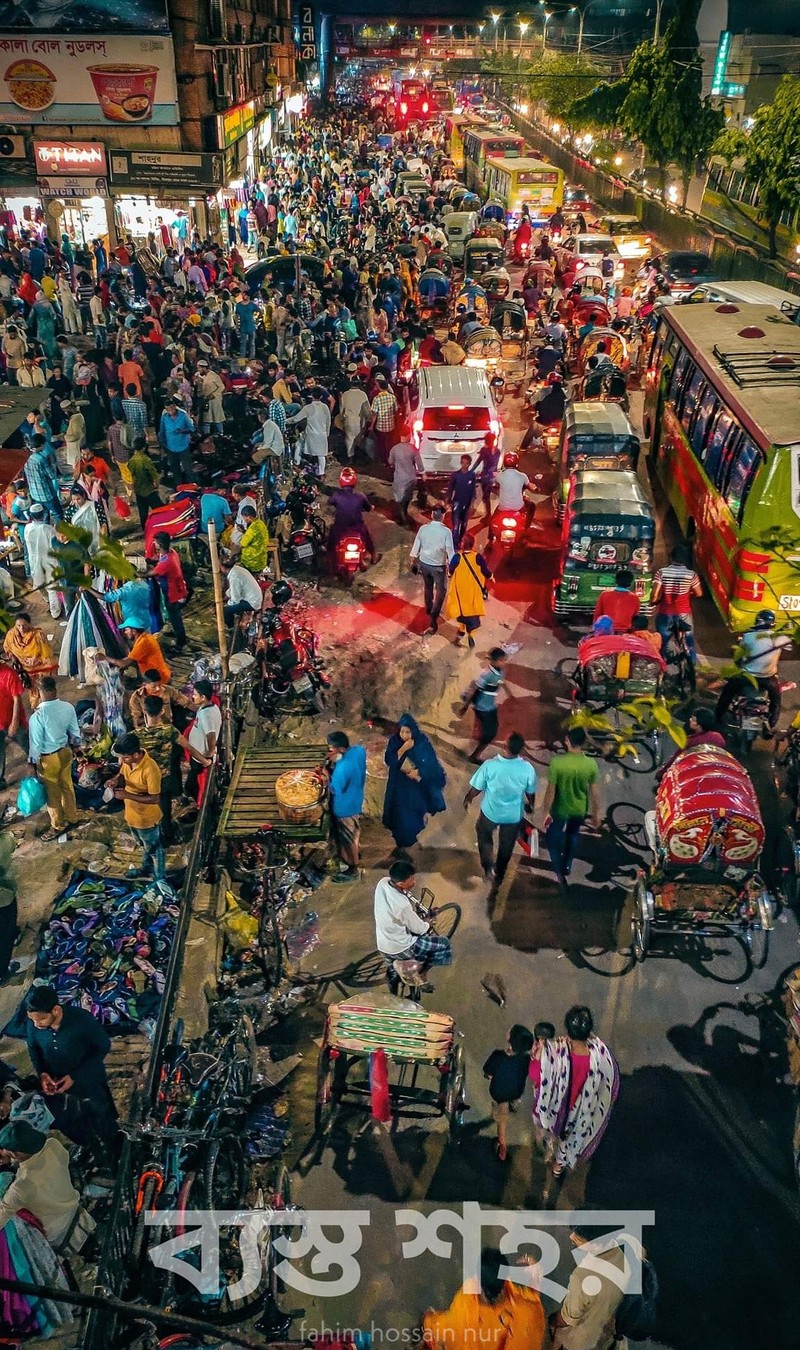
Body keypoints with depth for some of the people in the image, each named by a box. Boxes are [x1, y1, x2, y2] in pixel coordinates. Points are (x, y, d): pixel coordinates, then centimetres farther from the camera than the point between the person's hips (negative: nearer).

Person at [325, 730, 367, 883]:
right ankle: (355, 855, 54)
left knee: (347, 838, 14)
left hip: (345, 807, -8)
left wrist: (327, 770, -21)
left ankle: (352, 869, 33)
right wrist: (335, 761, -11)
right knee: (354, 830, 30)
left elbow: (335, 790, -24)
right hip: (357, 799, 8)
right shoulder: (359, 750, -16)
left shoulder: (342, 768, -39)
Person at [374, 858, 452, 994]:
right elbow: (419, 929, -19)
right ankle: (418, 972, 12)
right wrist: (427, 924, 4)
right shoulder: (402, 905, -37)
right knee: (444, 944, 9)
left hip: (383, 945, 8)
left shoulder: (383, 882, -16)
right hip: (400, 949, -8)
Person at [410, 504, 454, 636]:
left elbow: (416, 547, -2)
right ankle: (433, 621, 1)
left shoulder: (423, 528, -10)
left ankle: (429, 609, 51)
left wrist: (413, 562, 13)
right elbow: (450, 550, -17)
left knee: (428, 588, 28)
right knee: (440, 593, 10)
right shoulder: (446, 531, -20)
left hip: (424, 564, 4)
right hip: (438, 566, -4)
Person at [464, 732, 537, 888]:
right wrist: (530, 805, 17)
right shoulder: (528, 769, -24)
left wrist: (467, 799, 8)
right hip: (514, 815, 1)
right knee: (506, 847, 25)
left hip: (491, 812, -1)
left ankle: (489, 868, 22)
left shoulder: (489, 765, -29)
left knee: (484, 836, 31)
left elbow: (476, 788, -14)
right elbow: (531, 793, -6)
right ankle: (498, 878, 42)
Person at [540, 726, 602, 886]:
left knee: (553, 837, 22)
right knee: (572, 836, 30)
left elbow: (550, 791, -21)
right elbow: (594, 792, -9)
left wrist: (546, 812, -8)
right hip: (580, 810, 3)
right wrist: (596, 813, 6)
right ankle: (566, 866, 44)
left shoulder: (557, 762, -28)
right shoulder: (591, 764, -20)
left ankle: (559, 870, 17)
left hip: (560, 809, -3)